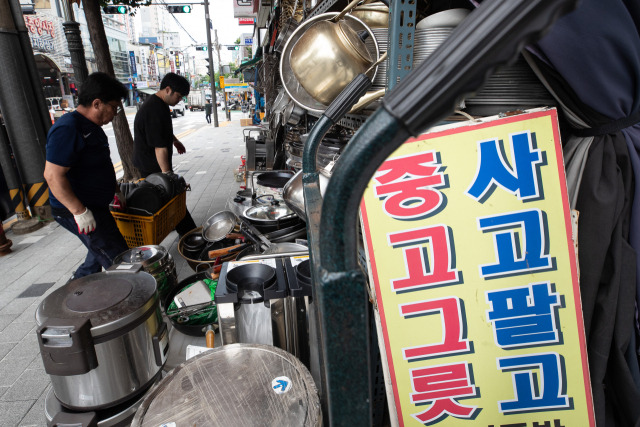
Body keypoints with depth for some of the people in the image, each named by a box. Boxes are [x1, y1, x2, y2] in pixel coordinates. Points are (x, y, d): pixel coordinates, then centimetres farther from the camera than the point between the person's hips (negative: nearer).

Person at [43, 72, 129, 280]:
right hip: (77, 211, -11)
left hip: (95, 206, 11)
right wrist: (80, 212, -27)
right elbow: (53, 175, -28)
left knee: (100, 255, 24)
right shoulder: (68, 129, -23)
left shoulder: (91, 127, 11)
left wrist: (116, 190, 25)